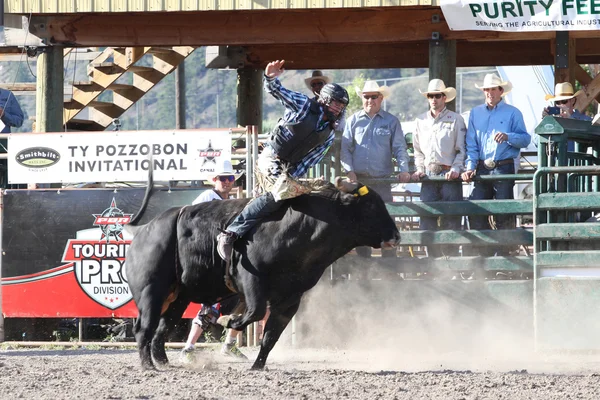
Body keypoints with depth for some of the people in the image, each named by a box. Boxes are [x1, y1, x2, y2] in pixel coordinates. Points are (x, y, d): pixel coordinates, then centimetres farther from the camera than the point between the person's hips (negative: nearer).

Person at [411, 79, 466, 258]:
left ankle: (451, 258, -1)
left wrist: (455, 169, -9)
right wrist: (419, 169, 8)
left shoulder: (456, 120, 5)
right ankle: (434, 259, 2)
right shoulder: (421, 121, 16)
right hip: (428, 176, 4)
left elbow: (461, 149, 3)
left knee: (450, 221, -5)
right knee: (426, 219, -3)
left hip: (449, 175, -3)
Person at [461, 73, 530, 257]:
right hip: (482, 170, 4)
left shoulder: (512, 113, 6)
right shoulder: (476, 113, 16)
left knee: (503, 214, -5)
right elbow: (471, 144, 12)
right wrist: (470, 167, 0)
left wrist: (508, 137, -19)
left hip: (504, 168, -4)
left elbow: (525, 139, -2)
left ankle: (502, 254, -1)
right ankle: (486, 253, 3)